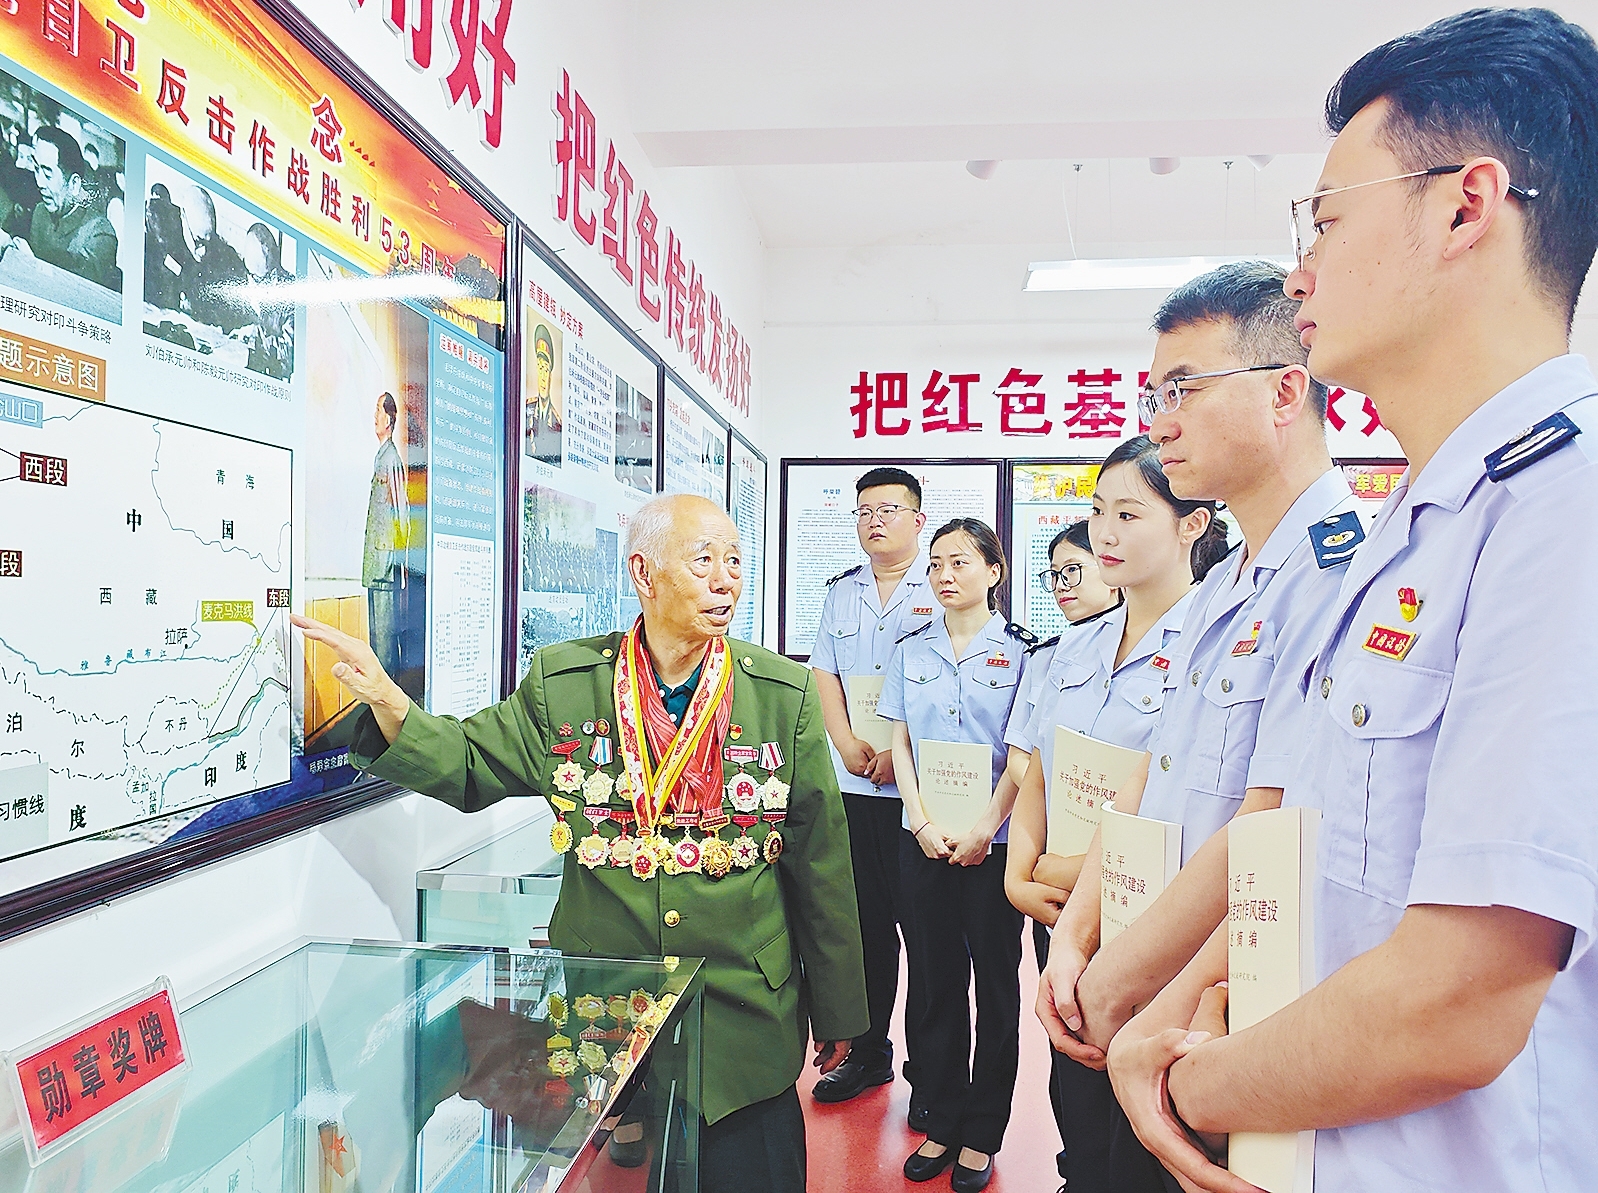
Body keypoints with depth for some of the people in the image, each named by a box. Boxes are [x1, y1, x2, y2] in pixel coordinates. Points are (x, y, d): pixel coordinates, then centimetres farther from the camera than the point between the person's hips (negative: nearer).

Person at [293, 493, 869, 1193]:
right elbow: (469, 767, 7)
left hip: (745, 1023, 0)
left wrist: (836, 1015, 4)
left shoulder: (785, 694, -4)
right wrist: (386, 703, -12)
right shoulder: (564, 683, -4)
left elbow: (822, 864, -1)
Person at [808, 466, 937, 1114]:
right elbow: (824, 675, 12)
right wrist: (848, 744, -4)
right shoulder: (840, 592, 15)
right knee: (863, 921, 12)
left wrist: (899, 752, -16)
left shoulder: (941, 590, -2)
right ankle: (868, 1053, 27)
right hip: (852, 786, 5)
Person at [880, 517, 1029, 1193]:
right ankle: (941, 1123, 24)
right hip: (923, 839, 3)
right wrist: (923, 823, -6)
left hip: (994, 843, -3)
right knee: (933, 981, 10)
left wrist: (984, 830, -13)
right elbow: (900, 744, 6)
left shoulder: (1020, 652, -2)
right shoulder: (911, 651, 7)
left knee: (995, 983, 6)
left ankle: (982, 1135, 20)